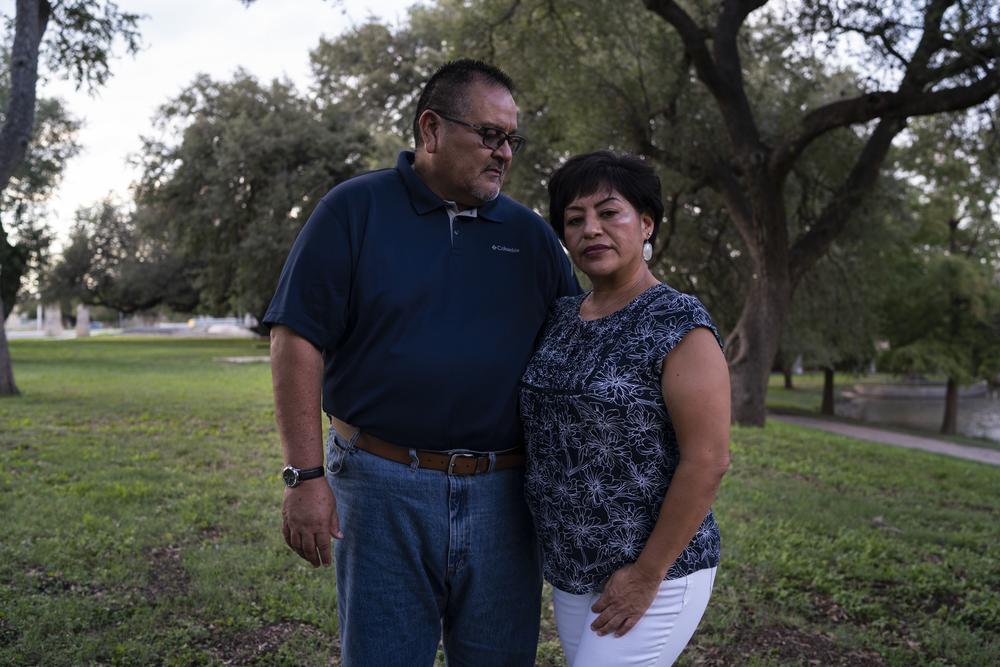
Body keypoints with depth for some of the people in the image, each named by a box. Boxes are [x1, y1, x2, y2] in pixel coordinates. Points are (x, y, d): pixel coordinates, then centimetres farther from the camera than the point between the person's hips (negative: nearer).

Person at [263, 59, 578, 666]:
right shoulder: (355, 210, -3)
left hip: (502, 495, 4)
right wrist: (305, 475, -11)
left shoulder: (531, 233, 8)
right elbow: (298, 340, -6)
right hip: (383, 489, -3)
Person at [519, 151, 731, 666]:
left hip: (654, 572, -7)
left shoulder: (680, 327, -17)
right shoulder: (561, 317, 4)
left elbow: (707, 460, -19)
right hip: (573, 568, 7)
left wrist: (647, 574, -18)